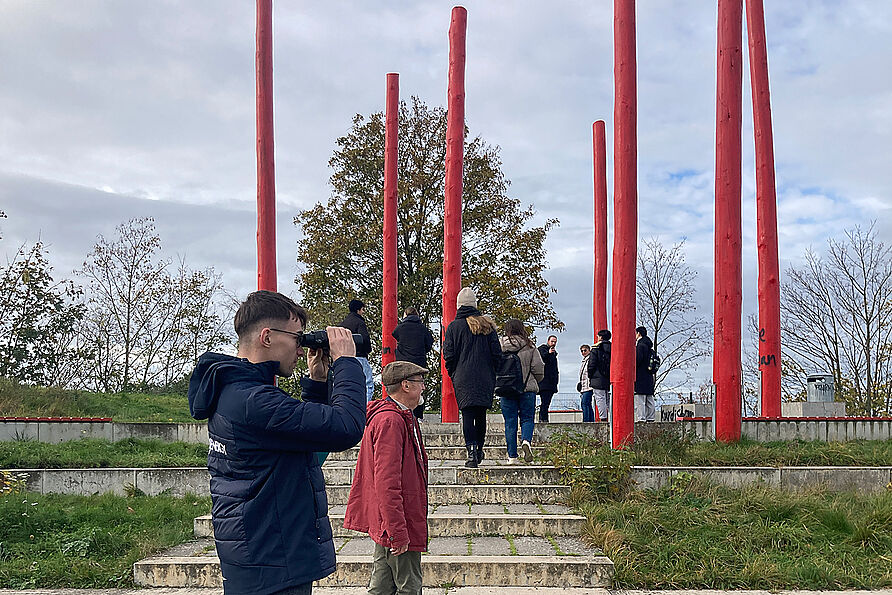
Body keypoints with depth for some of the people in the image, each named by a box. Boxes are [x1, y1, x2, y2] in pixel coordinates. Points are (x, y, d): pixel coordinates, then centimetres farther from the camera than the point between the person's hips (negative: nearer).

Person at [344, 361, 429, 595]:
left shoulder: (400, 418, 16)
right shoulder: (390, 421, -18)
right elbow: (386, 482, -24)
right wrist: (398, 532, -25)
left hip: (386, 523, 10)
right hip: (398, 523, -10)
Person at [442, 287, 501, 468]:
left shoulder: (454, 326, -2)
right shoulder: (487, 325, 5)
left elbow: (448, 355, -3)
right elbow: (497, 353, 4)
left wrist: (453, 374, 9)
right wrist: (491, 373, 14)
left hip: (463, 379, -2)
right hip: (485, 379, 3)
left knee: (467, 414, -3)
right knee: (481, 414, 13)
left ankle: (471, 451, -12)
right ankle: (479, 449, 20)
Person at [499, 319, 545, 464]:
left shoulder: (500, 345, -1)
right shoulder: (530, 347, -2)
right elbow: (538, 369, -1)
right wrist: (534, 381, 18)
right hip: (527, 388, -1)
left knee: (510, 421, 6)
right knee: (527, 418, 10)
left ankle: (512, 456, 5)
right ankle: (526, 441, -19)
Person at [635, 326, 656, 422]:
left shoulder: (640, 345, -11)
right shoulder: (649, 346, 17)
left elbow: (637, 360, -19)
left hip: (640, 378, -9)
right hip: (649, 378, 9)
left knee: (639, 401, -9)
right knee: (649, 401, 11)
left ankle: (640, 418, -13)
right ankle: (650, 418, 13)